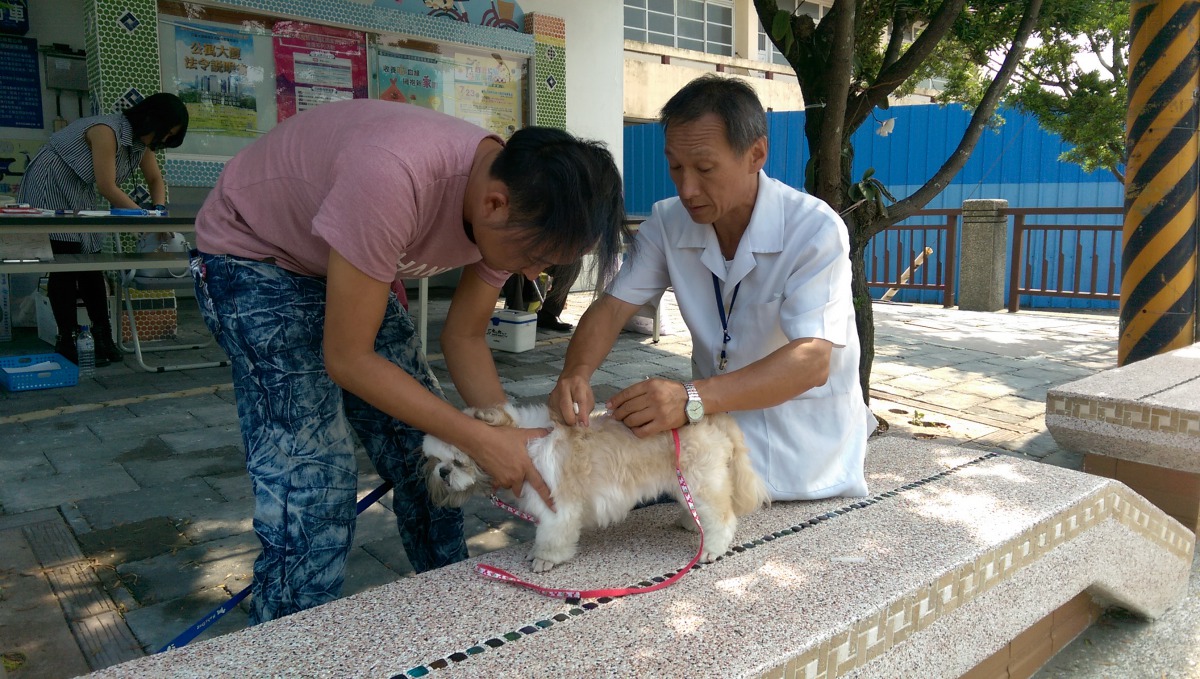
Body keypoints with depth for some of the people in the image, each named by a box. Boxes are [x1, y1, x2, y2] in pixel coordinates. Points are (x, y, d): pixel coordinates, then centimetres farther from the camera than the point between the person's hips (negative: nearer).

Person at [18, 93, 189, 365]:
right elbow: (107, 187, -30)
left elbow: (155, 180, 7)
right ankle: (66, 341, -8)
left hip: (79, 194, 8)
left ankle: (103, 336, 7)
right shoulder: (108, 131, -28)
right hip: (49, 187, -8)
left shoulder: (142, 140, -3)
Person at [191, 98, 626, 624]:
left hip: (343, 264, 7)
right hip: (251, 255, -6)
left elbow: (463, 338, -4)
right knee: (311, 479, -15)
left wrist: (513, 440, -17)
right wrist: (481, 439, -29)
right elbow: (347, 358, -31)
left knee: (426, 450, 4)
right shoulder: (394, 177, -41)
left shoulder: (513, 213, -17)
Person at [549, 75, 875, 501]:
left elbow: (811, 361, -31)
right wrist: (576, 374, -30)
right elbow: (613, 306, -7)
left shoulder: (815, 231, -22)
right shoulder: (667, 224, -7)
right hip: (716, 417, 5)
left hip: (803, 445, -4)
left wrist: (693, 399, -46)